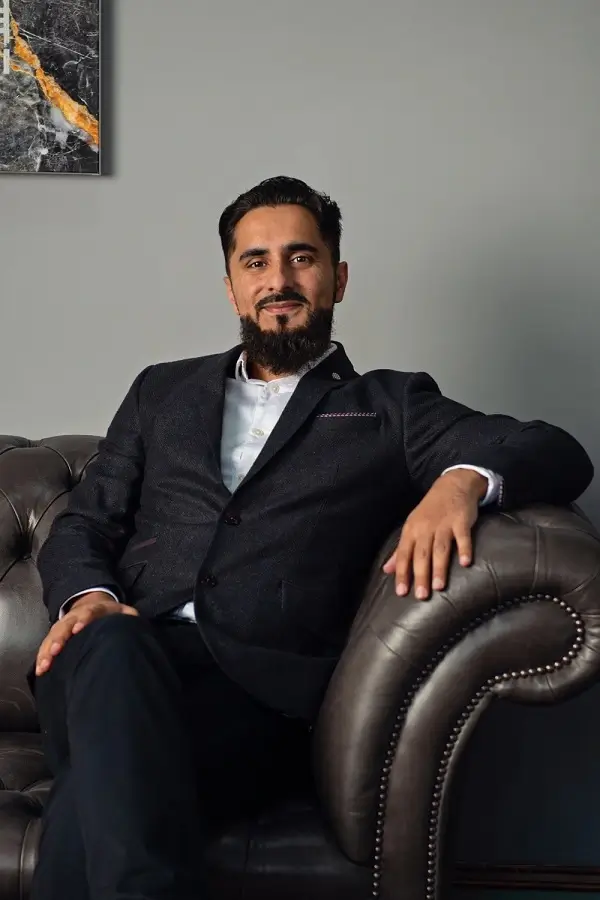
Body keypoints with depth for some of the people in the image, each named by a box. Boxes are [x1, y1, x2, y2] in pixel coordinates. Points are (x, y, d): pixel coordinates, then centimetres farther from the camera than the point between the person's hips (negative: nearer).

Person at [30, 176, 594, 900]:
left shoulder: (390, 406, 18)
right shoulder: (163, 391, 26)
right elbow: (80, 524, 22)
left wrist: (464, 478, -17)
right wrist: (84, 596, -4)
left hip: (263, 684, -3)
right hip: (127, 658, 4)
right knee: (109, 647, -35)